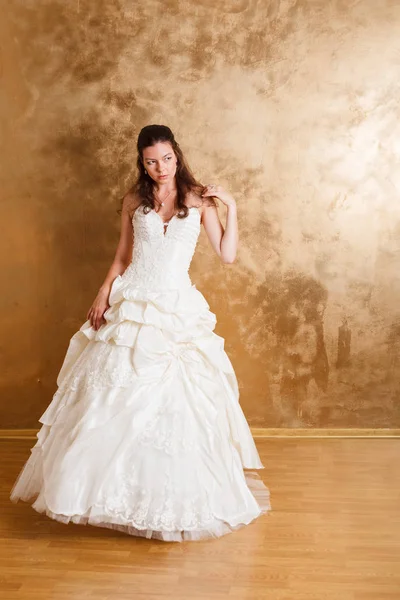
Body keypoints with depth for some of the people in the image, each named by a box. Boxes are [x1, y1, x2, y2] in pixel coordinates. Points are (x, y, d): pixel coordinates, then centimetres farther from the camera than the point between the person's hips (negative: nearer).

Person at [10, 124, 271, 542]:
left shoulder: (199, 199, 1)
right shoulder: (134, 201, 6)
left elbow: (227, 255, -3)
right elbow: (122, 257, 11)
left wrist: (231, 207, -10)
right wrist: (103, 293, -2)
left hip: (178, 308, -1)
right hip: (131, 304, 2)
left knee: (176, 400, -1)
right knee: (115, 399, 2)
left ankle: (175, 494, 20)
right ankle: (114, 486, 20)